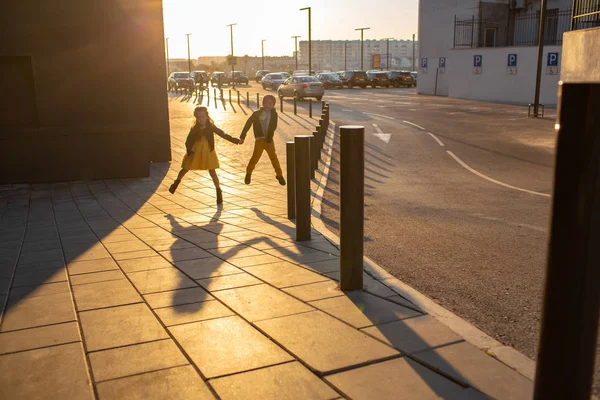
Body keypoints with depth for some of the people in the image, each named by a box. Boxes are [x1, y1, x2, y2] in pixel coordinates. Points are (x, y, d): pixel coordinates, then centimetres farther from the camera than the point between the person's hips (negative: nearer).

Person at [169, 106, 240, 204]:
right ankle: (177, 182, 44)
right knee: (185, 169, 16)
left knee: (212, 172, -1)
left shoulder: (211, 127, -9)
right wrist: (189, 151, -25)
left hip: (208, 153, -1)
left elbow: (222, 134, -14)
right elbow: (188, 141, -9)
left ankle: (219, 192, 11)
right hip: (195, 152, 2)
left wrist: (233, 139, -27)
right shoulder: (194, 129, -9)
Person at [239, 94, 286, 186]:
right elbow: (248, 124, 0)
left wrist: (269, 140, -12)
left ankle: (279, 175, 12)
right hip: (259, 139, -1)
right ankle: (248, 173, 15)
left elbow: (273, 127, -5)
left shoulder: (273, 114, 1)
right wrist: (242, 137, -4)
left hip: (269, 139, 1)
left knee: (273, 157, 1)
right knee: (255, 157, -6)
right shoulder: (257, 113, -1)